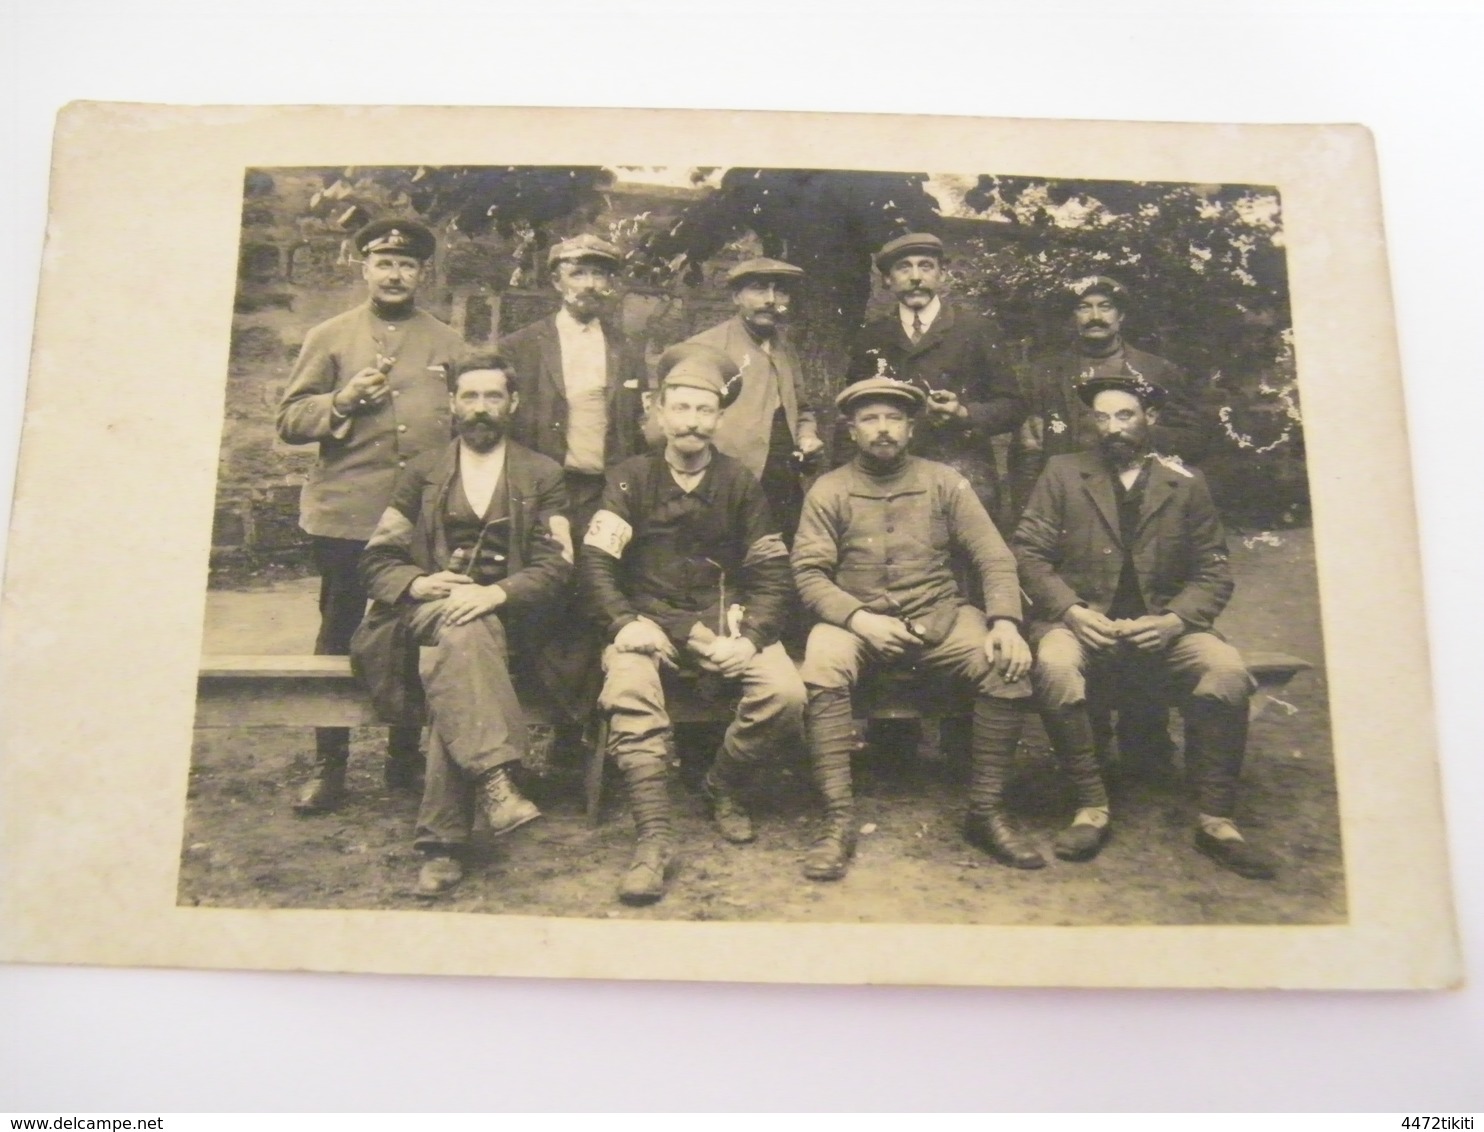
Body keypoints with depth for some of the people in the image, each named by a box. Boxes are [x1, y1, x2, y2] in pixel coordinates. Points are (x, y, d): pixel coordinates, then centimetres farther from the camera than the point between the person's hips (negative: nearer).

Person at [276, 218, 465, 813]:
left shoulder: (448, 344, 13)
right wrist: (341, 402, -13)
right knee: (339, 636, 5)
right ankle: (328, 766, 15)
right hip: (345, 514, -1)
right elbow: (290, 421, 6)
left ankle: (406, 754, 21)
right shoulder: (329, 337, 10)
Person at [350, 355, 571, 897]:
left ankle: (442, 841, -33)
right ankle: (494, 779, -47)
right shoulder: (422, 473, 19)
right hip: (425, 607, 1)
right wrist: (417, 583, -11)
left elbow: (554, 566, 1)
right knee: (464, 632, -36)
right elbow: (377, 559, 12)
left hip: (504, 616, -1)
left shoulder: (543, 476, 14)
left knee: (457, 668, -34)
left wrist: (496, 594, -18)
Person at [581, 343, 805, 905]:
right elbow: (595, 560, -3)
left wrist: (751, 637, -11)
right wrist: (625, 623, -19)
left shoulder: (740, 482, 7)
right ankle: (654, 837, -28)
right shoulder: (630, 478, 5)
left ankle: (723, 785, 4)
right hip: (649, 619, -1)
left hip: (723, 620, 2)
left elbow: (771, 573, 5)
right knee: (629, 691, -33)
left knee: (785, 692, -24)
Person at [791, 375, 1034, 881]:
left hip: (938, 615, 2)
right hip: (856, 617, -1)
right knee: (822, 666, -34)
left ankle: (983, 811, -8)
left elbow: (995, 558, 2)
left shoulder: (944, 482, 7)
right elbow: (808, 573, -4)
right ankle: (839, 821, -24)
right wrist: (859, 619, -21)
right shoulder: (828, 490, 3)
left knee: (1010, 666, -24)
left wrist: (1005, 621, -16)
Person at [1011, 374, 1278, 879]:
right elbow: (1028, 553, 1)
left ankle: (1215, 819, -13)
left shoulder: (1186, 483, 12)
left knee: (1227, 668, -28)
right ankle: (1091, 806, -19)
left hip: (1163, 623, 1)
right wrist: (1071, 611, -15)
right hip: (1082, 619, -1)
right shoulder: (1062, 472, 9)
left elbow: (1214, 572, 7)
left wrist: (1174, 621, -12)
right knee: (1054, 663, -35)